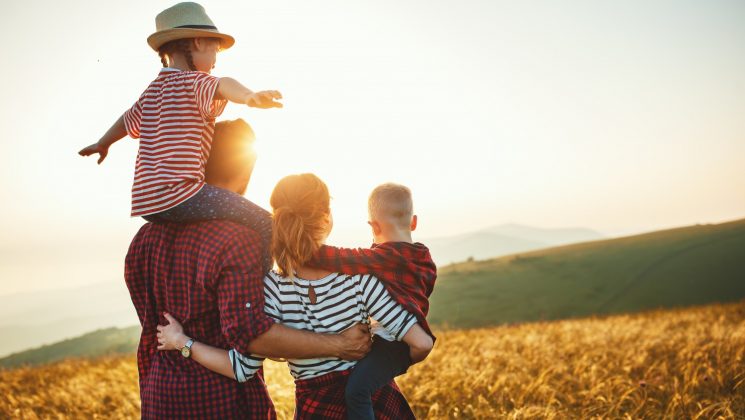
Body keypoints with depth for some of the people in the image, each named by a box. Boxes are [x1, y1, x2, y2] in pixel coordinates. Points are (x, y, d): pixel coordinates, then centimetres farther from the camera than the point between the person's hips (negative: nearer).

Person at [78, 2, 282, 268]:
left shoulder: (153, 89, 19)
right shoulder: (195, 81, -7)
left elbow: (128, 121, 36)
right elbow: (222, 86, -31)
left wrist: (102, 145, 55)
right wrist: (249, 96, -52)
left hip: (147, 203, 10)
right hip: (179, 196, -10)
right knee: (263, 225, -9)